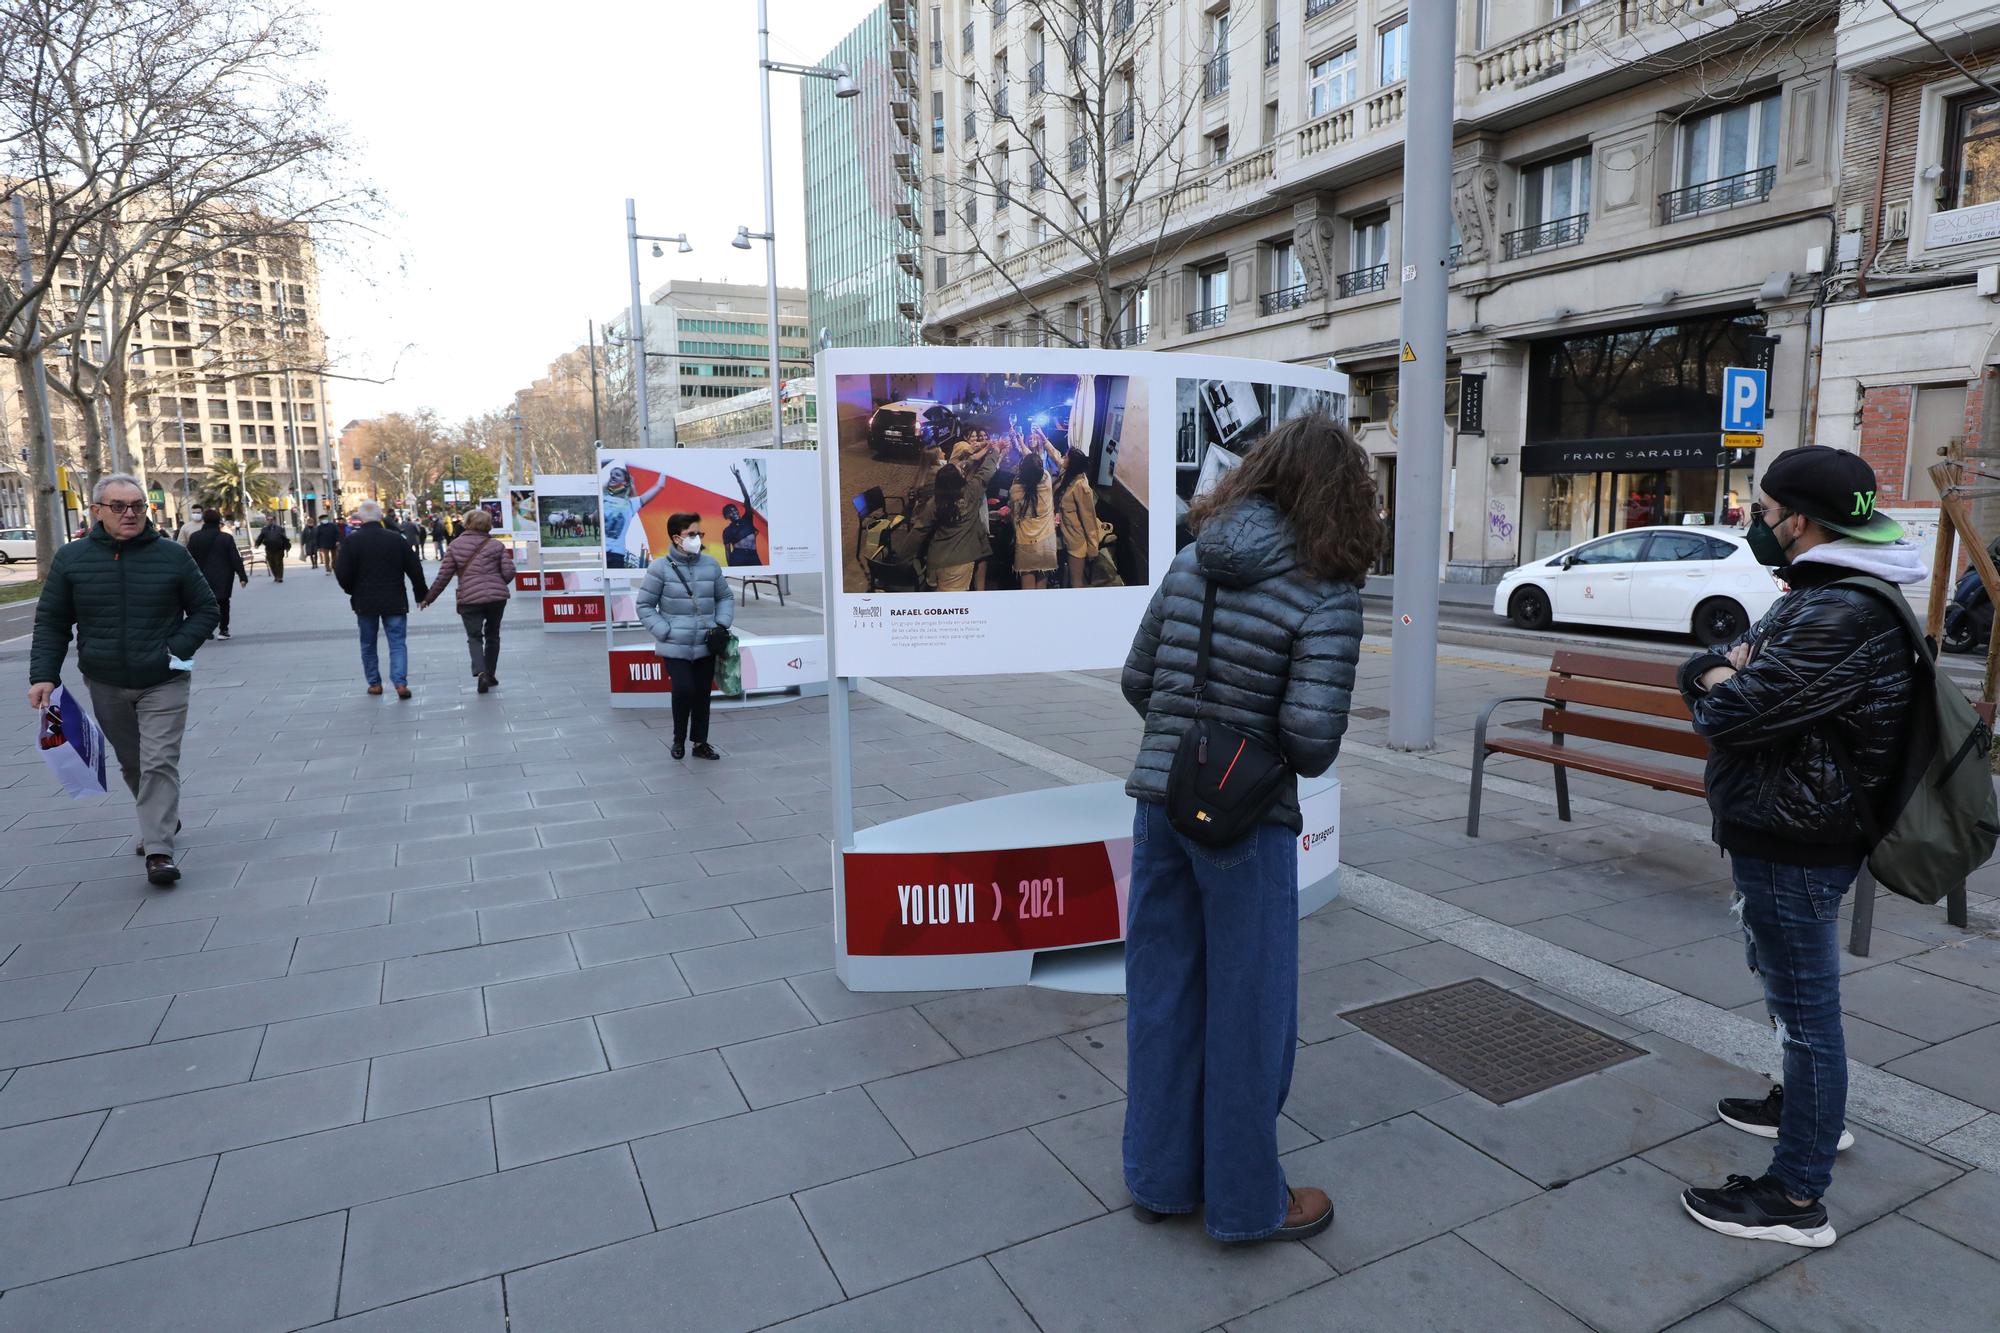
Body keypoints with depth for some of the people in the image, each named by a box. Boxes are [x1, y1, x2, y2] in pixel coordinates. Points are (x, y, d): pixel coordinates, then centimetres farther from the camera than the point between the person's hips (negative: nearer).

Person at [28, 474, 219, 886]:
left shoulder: (172, 556, -4)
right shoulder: (71, 559, 0)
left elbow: (205, 609, 4)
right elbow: (51, 622, 5)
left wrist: (178, 648, -11)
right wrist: (44, 674, -7)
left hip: (163, 684, -3)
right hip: (105, 686, 3)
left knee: (159, 763, -10)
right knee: (131, 764, 17)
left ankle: (158, 850, -9)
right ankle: (163, 821, 37)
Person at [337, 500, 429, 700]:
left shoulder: (351, 542, -7)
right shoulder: (397, 539, -2)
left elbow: (343, 574, -9)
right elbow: (415, 570, -1)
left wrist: (351, 591, 12)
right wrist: (421, 594, 12)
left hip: (365, 602, 0)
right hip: (394, 602, 0)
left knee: (368, 645, 15)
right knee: (398, 643, 3)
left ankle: (374, 683, 21)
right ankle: (401, 682, -12)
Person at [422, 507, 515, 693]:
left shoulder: (455, 545, 0)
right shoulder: (497, 545, 1)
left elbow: (443, 576, -1)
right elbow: (509, 573, -4)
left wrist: (428, 598, 10)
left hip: (469, 598, -1)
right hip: (497, 596, 1)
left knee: (474, 637, 5)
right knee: (492, 635, 17)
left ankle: (480, 672, -18)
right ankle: (490, 674, 23)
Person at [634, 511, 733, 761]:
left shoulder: (710, 565, 3)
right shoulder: (660, 568, -8)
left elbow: (725, 597, 15)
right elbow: (644, 606, -3)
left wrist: (722, 624, 0)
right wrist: (665, 632, -11)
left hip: (706, 646, 4)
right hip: (675, 647, -4)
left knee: (702, 694, 11)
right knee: (684, 690, -13)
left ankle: (700, 743, 27)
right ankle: (679, 740, 12)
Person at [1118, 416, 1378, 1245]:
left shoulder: (1193, 560, 4)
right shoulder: (1325, 593, -13)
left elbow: (1137, 679, 6)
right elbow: (1312, 733, -21)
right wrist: (1305, 762, 2)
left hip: (1158, 798, 6)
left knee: (1162, 991, 18)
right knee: (1246, 1010, 12)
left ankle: (1159, 1176, 36)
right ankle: (1245, 1201, 31)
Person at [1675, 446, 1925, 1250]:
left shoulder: (1841, 617, -25)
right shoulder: (1822, 596, 11)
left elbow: (1729, 713, -29)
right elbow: (1700, 670, 11)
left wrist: (1719, 686, -8)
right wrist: (1726, 674, -11)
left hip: (1794, 846, -11)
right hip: (1780, 831, 11)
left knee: (1805, 1005, 0)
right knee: (1787, 985, 26)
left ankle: (1796, 1196, 12)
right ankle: (1810, 1110, 46)